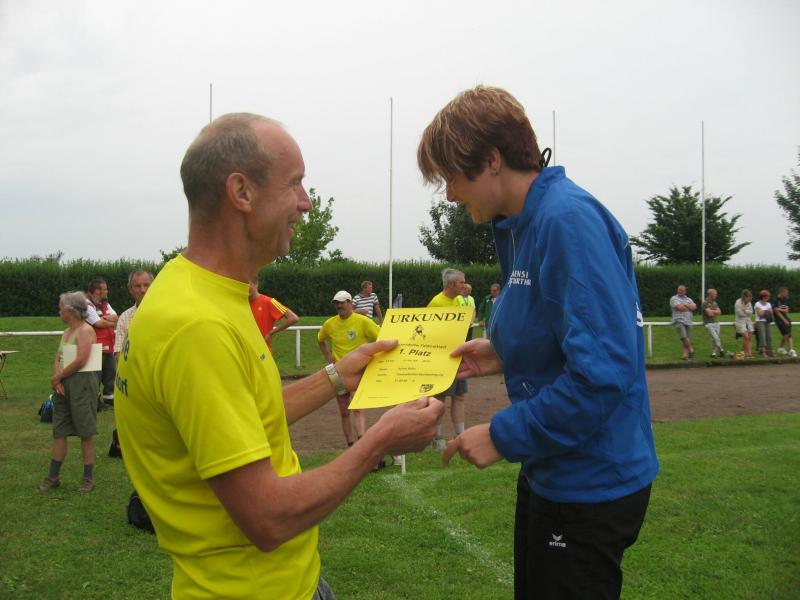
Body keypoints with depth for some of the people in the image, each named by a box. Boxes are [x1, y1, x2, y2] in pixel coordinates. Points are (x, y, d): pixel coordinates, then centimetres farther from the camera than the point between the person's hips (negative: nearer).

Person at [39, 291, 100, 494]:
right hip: (63, 386, 9)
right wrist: (57, 380, -5)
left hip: (82, 384, -9)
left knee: (86, 432, -1)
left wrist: (57, 377, -10)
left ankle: (88, 478, 7)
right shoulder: (67, 332, 16)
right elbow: (58, 359, 13)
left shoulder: (85, 330, -11)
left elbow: (80, 361, -20)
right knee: (59, 431, 11)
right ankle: (53, 476, 19)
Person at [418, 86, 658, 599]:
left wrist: (505, 435, -22)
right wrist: (503, 354, 3)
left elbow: (604, 370, -29)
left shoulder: (569, 220, -24)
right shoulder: (522, 224, 8)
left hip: (591, 485, -10)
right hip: (549, 472, 10)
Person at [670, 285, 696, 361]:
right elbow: (679, 307, -12)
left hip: (688, 322, 4)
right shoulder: (674, 299, 5)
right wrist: (689, 307, 3)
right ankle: (691, 349, -4)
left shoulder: (689, 299, 20)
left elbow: (694, 307, 2)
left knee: (688, 340, -2)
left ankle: (685, 355, -2)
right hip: (678, 321, -4)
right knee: (683, 337, -21)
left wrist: (684, 305, -5)